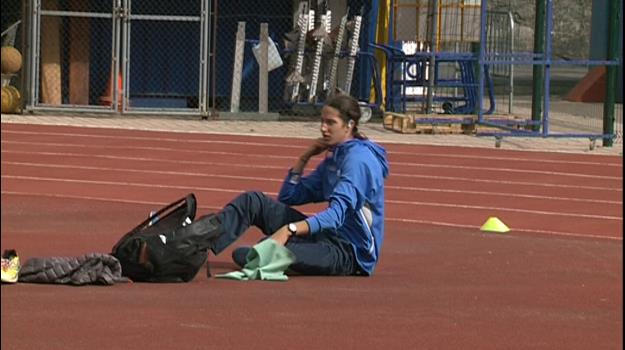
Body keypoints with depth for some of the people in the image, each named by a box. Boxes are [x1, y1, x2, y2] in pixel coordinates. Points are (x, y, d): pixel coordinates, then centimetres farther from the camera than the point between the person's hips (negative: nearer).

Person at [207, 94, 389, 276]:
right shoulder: (334, 158, 17)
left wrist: (289, 230, -38)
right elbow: (287, 197, 19)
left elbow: (337, 214, -29)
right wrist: (305, 157, 7)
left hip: (351, 252, -9)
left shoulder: (359, 158, -15)